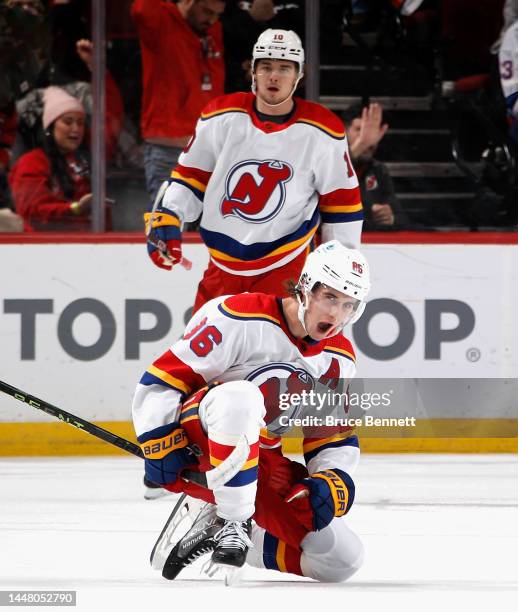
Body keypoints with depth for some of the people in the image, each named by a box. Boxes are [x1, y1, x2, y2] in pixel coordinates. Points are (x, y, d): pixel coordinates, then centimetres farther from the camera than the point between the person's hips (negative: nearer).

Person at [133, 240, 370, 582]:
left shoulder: (339, 361, 5)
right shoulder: (240, 317, -17)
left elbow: (337, 437, 9)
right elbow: (165, 375, -15)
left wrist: (334, 481, -11)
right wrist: (161, 444, -23)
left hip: (264, 465, 7)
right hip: (200, 448, -7)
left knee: (342, 560, -7)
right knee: (240, 396, -42)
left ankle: (213, 530, 4)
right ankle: (232, 522, -29)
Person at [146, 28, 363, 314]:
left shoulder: (322, 131, -8)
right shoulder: (221, 117, -5)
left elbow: (342, 200, 1)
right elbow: (189, 175, 6)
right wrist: (165, 220, -7)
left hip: (284, 266, -3)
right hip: (223, 260, 3)